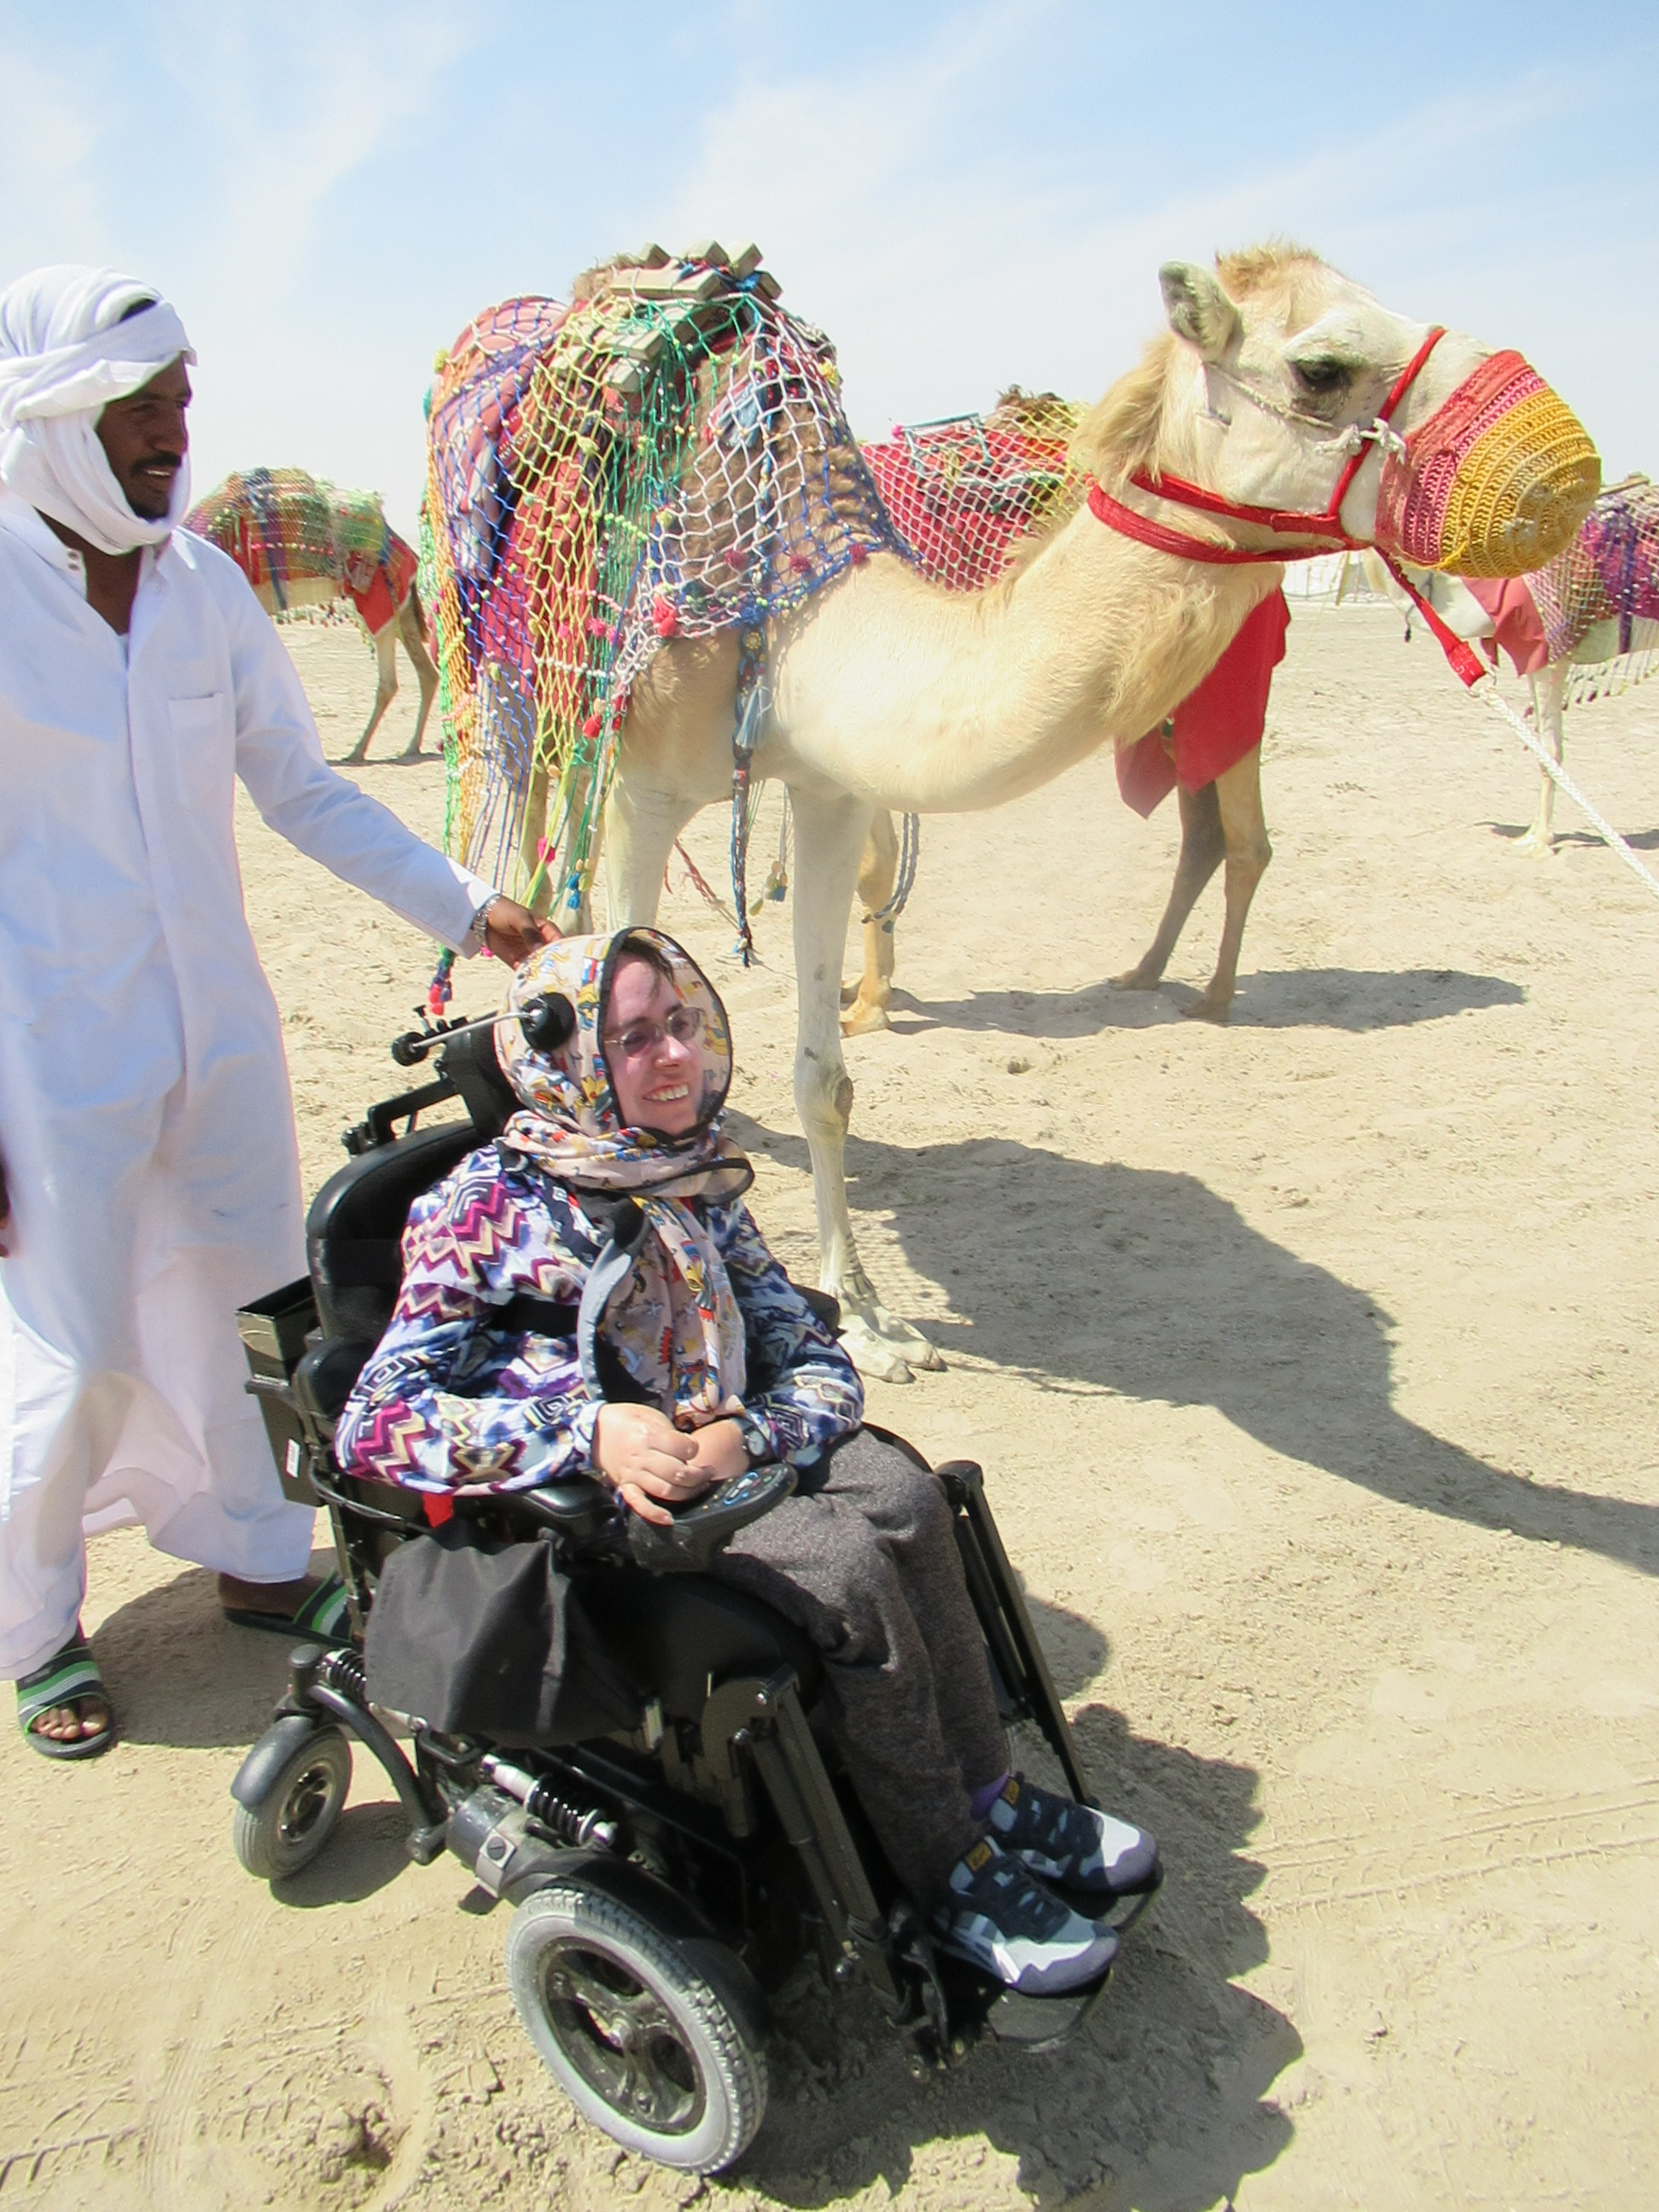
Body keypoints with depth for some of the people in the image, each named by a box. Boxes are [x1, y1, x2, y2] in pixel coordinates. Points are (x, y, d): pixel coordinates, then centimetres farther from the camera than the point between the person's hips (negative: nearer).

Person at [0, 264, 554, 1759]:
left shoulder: (203, 581, 2)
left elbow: (303, 790, 10)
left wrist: (463, 905, 3)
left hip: (216, 1032, 5)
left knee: (206, 1314, 16)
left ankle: (254, 1558, 38)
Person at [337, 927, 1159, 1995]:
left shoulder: (696, 1178, 4)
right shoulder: (494, 1200, -13)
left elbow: (821, 1362, 3)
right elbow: (373, 1423, -20)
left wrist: (745, 1437, -19)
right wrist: (590, 1434, -32)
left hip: (725, 1456, 6)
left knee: (901, 1493, -21)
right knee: (847, 1568, -25)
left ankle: (991, 1798, -6)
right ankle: (952, 1876, -7)